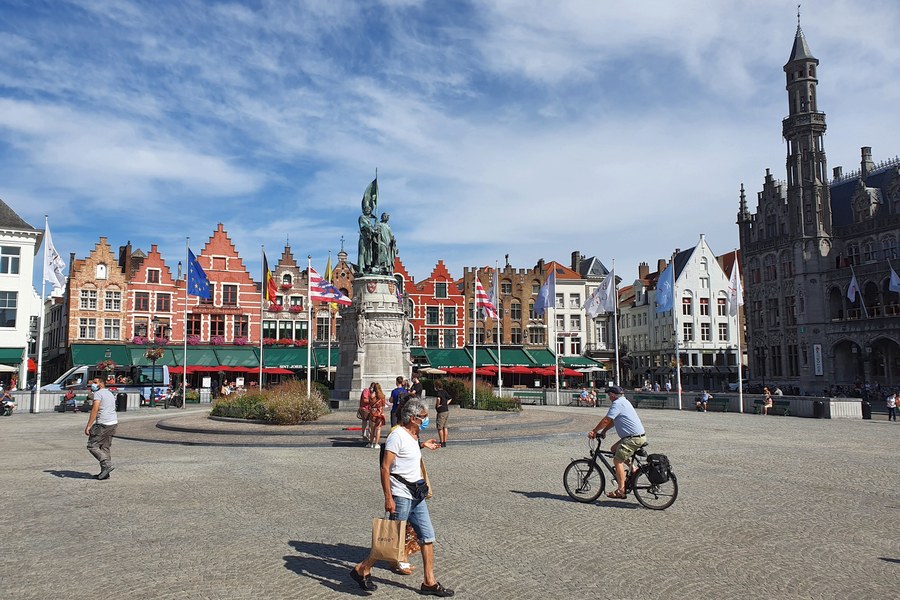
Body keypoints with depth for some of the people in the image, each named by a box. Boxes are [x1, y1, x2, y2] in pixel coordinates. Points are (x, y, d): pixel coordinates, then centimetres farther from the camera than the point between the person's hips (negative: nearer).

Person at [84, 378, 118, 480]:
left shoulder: (98, 393, -7)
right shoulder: (110, 394, 21)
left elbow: (95, 410, -16)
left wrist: (88, 426, -17)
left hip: (103, 424, -9)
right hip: (113, 422, 9)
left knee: (92, 446, -2)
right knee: (105, 447, 11)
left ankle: (107, 464, -11)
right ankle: (104, 473, 11)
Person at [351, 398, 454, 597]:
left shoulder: (413, 436, 11)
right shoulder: (397, 435, -17)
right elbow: (385, 467, -20)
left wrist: (422, 445, 24)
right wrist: (388, 498, -23)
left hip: (416, 496, 9)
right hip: (401, 496, -9)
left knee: (427, 536, 7)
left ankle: (429, 582, 15)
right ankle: (362, 570, 20)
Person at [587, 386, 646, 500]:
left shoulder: (617, 403, -13)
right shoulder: (623, 401, 20)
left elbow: (606, 420, -16)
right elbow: (612, 421, 24)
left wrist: (594, 431, -6)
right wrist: (603, 432, 18)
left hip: (633, 438, -10)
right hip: (639, 436, 10)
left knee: (617, 460, -6)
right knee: (614, 449, 19)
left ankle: (621, 490, -4)